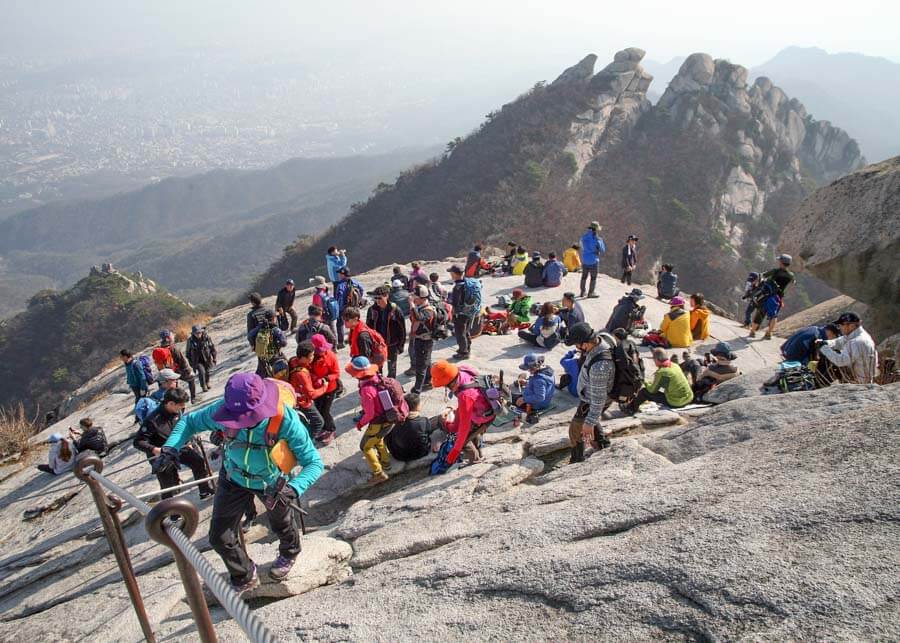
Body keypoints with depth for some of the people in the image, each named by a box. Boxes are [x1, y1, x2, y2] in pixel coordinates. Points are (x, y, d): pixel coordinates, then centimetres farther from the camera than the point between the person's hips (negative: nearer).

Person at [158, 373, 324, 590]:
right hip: (234, 479, 2)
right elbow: (189, 421, -14)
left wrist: (294, 489, -52)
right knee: (220, 538, 4)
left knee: (281, 524, 26)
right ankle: (244, 578, 36)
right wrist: (171, 447, -33)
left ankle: (289, 553, 63)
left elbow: (314, 462, -34)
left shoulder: (286, 420, -40)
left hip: (272, 483, -2)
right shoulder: (227, 409, -33)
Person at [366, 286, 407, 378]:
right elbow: (368, 328, 7)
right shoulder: (372, 310, -3)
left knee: (391, 370, 11)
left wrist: (401, 346, -7)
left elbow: (402, 329, -7)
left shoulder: (395, 310, -12)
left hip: (392, 345, -3)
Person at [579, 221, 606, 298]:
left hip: (584, 260, 5)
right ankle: (591, 293, 8)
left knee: (584, 276, 16)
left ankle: (582, 292, 21)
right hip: (594, 260, -5)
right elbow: (602, 250, -6)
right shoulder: (597, 239, -15)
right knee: (593, 277, 5)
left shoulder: (583, 237, 0)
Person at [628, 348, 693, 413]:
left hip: (676, 403, -7)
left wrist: (645, 383, 14)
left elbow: (652, 390, -8)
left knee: (644, 392, 2)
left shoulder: (661, 372, -17)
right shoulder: (675, 365, 4)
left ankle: (632, 409, 24)